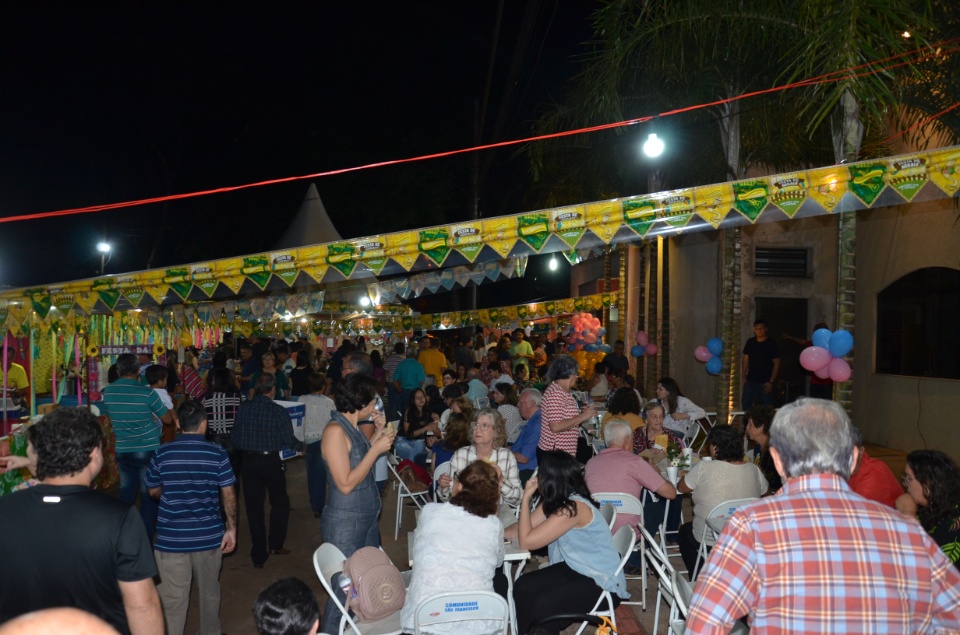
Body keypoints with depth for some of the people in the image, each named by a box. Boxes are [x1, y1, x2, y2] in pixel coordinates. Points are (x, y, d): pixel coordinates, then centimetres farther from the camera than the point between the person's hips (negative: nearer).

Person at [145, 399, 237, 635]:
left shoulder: (162, 453, -8)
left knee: (172, 600, 6)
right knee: (209, 593, 21)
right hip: (208, 536, 1)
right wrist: (231, 528, 3)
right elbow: (228, 495, -7)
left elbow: (153, 491, 5)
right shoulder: (217, 453, -9)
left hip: (171, 538, -1)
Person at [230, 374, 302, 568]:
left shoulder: (243, 408, -4)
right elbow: (290, 441, -10)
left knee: (254, 508, 10)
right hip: (271, 462, -3)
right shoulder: (278, 411, -13)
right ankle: (275, 545, 20)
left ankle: (258, 556, 15)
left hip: (249, 462, 3)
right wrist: (301, 446, 12)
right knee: (280, 503, 19)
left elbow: (235, 439, 1)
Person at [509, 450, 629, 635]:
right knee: (522, 587, -7)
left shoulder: (573, 508, -28)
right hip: (575, 569, 9)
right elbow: (522, 529, 3)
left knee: (542, 605, -25)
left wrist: (526, 498, -18)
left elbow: (526, 542, -24)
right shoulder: (553, 501, 1)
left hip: (603, 582, -9)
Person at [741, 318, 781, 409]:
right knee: (745, 403, -1)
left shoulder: (772, 344, -6)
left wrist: (771, 381, -12)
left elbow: (776, 364, -7)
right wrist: (744, 376, 5)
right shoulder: (750, 342, 6)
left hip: (765, 382, -4)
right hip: (751, 381, 4)